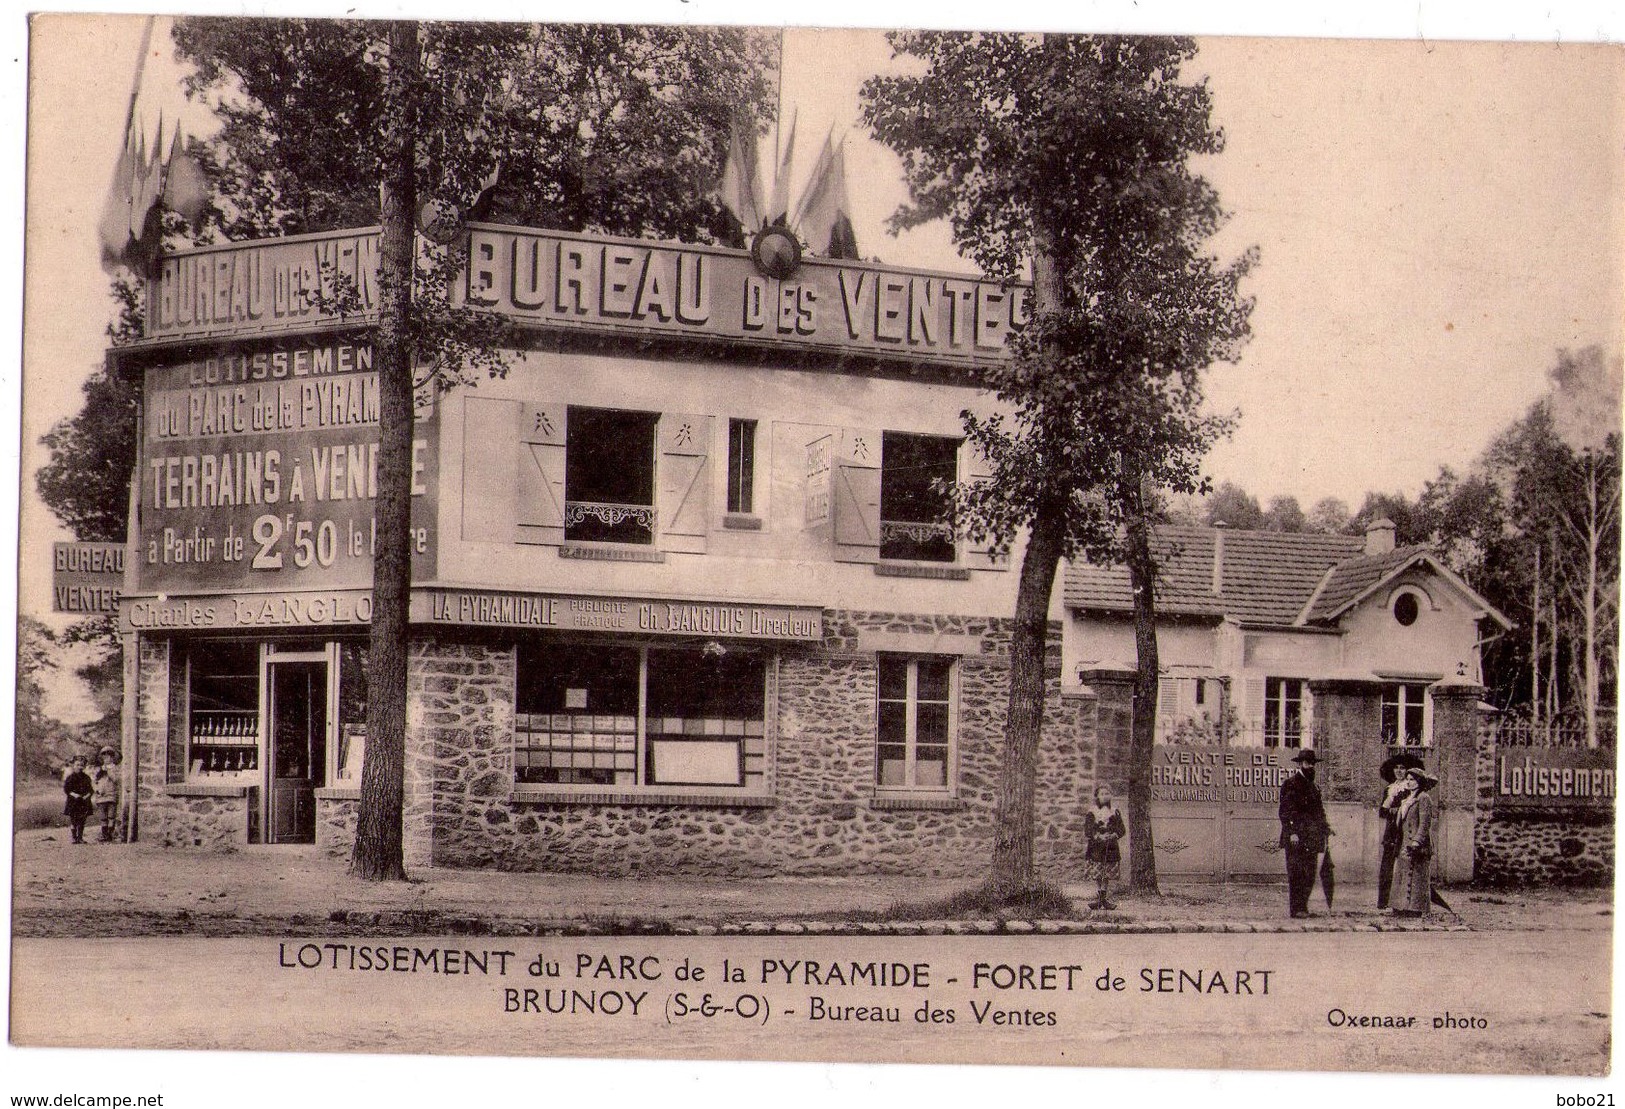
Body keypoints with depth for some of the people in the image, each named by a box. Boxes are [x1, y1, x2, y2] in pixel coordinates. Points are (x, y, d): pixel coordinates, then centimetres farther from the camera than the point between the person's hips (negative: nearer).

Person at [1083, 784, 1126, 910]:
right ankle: (1097, 898, -4)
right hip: (1096, 847, -2)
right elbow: (1088, 831, -6)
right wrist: (1098, 837, -23)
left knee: (1107, 875, 4)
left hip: (1111, 846, 2)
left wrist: (1113, 836, -15)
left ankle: (1103, 898, 10)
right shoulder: (1092, 813, 3)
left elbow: (1122, 830, 6)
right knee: (1097, 875, -6)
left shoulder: (1114, 812, 10)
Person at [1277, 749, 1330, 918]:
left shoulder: (1314, 787, 20)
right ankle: (1296, 908, -7)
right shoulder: (1290, 784, -4)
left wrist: (1325, 828, 11)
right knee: (1296, 873, -8)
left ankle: (1303, 906, 13)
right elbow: (1286, 811, -10)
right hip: (1296, 839, -7)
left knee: (1309, 875, 6)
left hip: (1312, 839, 7)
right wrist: (1292, 832, -18)